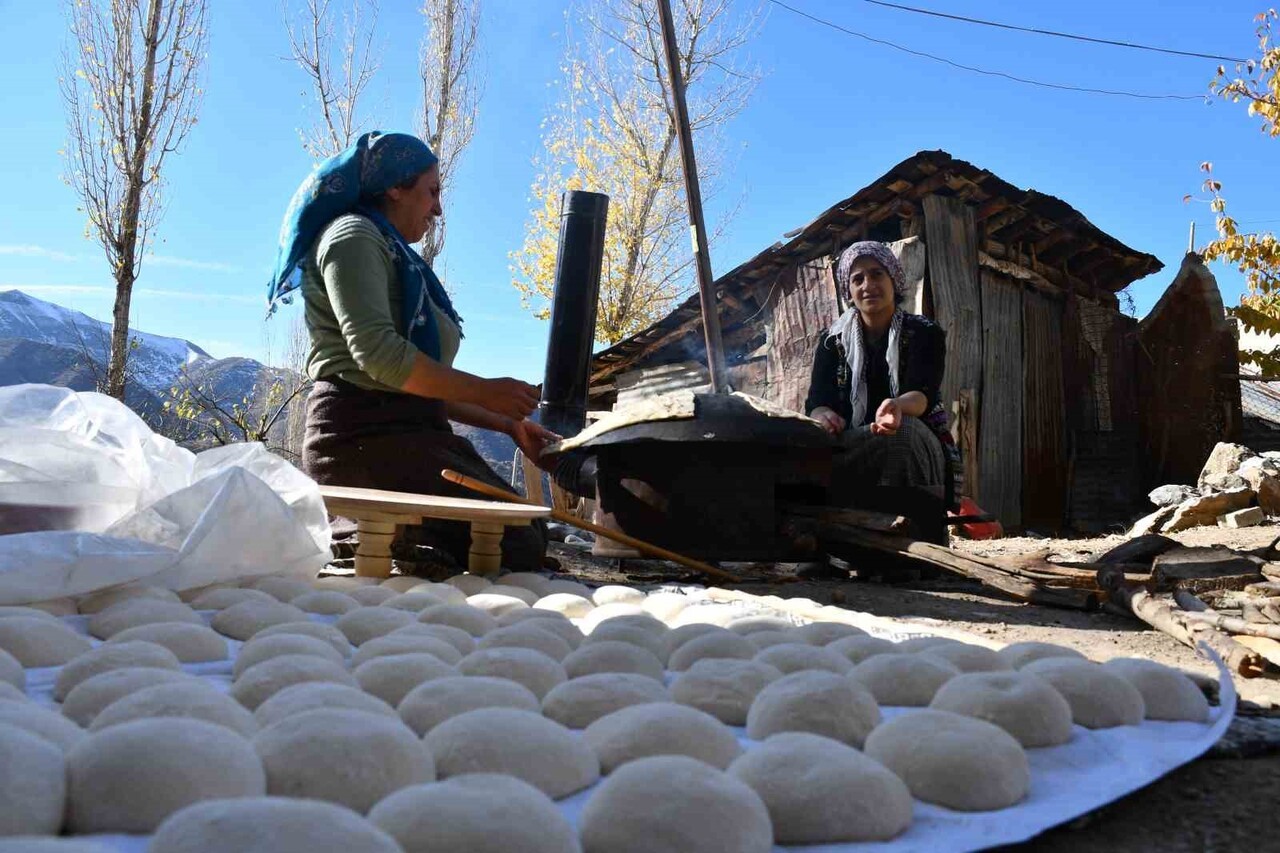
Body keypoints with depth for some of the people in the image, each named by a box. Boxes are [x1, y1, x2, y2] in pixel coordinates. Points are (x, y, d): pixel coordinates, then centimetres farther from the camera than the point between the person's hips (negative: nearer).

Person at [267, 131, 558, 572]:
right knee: (517, 549, -19)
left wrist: (508, 424, 17)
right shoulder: (354, 235, -3)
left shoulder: (394, 254, 26)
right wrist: (484, 391, -12)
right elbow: (378, 353, -19)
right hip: (366, 436, -10)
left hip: (408, 435, 10)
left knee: (531, 529, 4)